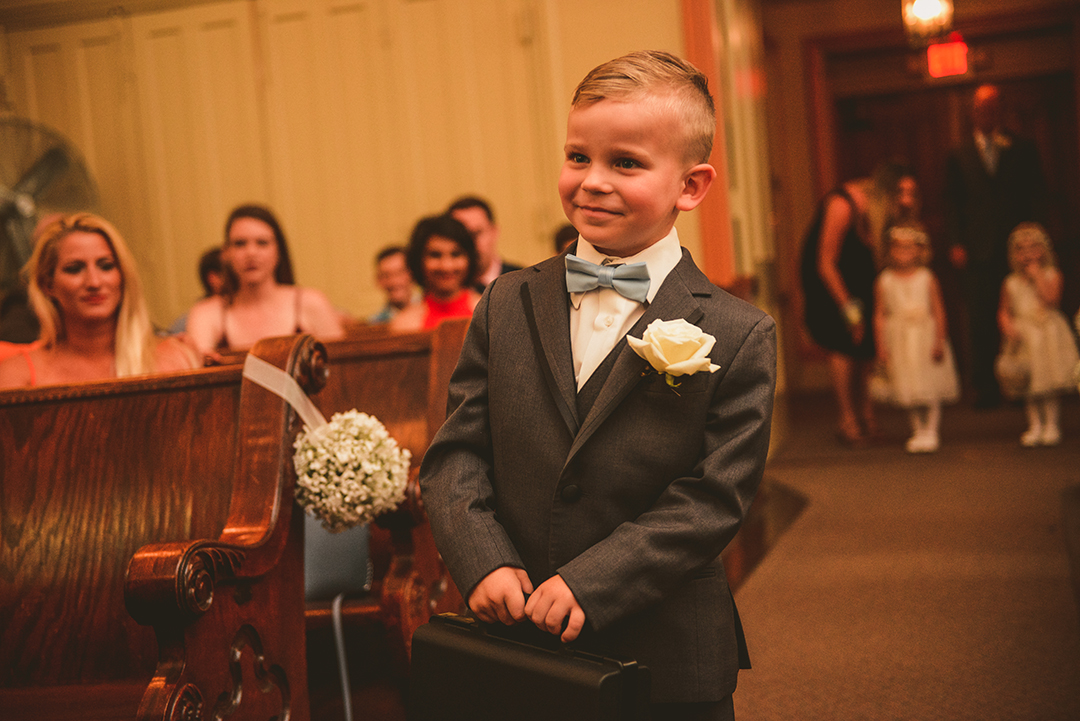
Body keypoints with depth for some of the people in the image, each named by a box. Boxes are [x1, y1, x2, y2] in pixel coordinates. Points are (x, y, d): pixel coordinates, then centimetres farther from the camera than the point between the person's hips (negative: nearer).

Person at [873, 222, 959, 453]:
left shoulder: (927, 279, -3)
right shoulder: (884, 282, 0)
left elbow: (938, 312, -2)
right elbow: (879, 315, 1)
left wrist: (939, 342, -6)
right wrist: (881, 346, -4)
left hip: (925, 338, -1)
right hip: (898, 342, 1)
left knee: (929, 389, -1)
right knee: (908, 389, 7)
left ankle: (931, 431, 9)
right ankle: (917, 431, 19)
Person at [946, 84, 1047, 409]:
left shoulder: (1022, 150, 12)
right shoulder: (959, 157, 13)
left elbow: (1037, 196, 9)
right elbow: (952, 204, 9)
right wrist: (956, 243, -3)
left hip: (1016, 245, 0)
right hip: (978, 250, 0)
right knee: (981, 319, -4)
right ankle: (985, 388, 1)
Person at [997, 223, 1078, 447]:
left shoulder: (1051, 275, -2)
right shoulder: (1011, 283, 3)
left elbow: (1052, 298, -18)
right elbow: (1004, 310, 7)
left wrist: (1037, 275, -15)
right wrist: (1007, 326, -12)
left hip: (1048, 332, -2)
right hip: (1023, 336, 2)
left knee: (1051, 384, 1)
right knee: (1029, 386, 5)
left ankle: (1051, 425, 12)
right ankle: (1035, 425, 16)